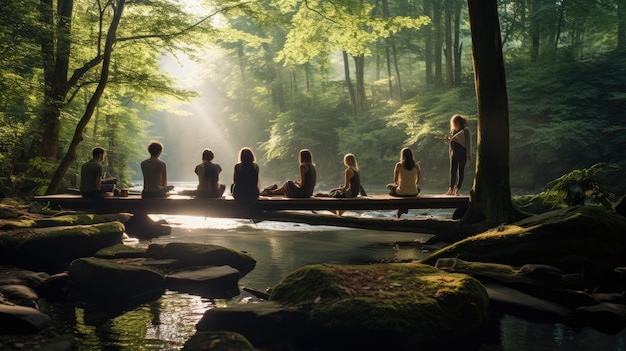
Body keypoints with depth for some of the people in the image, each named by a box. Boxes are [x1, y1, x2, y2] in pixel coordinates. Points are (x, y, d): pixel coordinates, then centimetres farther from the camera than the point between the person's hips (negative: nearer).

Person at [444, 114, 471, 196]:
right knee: (452, 171, 0)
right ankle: (451, 188, 0)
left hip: (462, 153, -5)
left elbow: (468, 143, -8)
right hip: (454, 153, 5)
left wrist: (468, 155, -12)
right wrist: (448, 140, -1)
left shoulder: (466, 130, -6)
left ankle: (458, 189, 2)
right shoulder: (453, 130, 11)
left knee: (461, 171, 0)